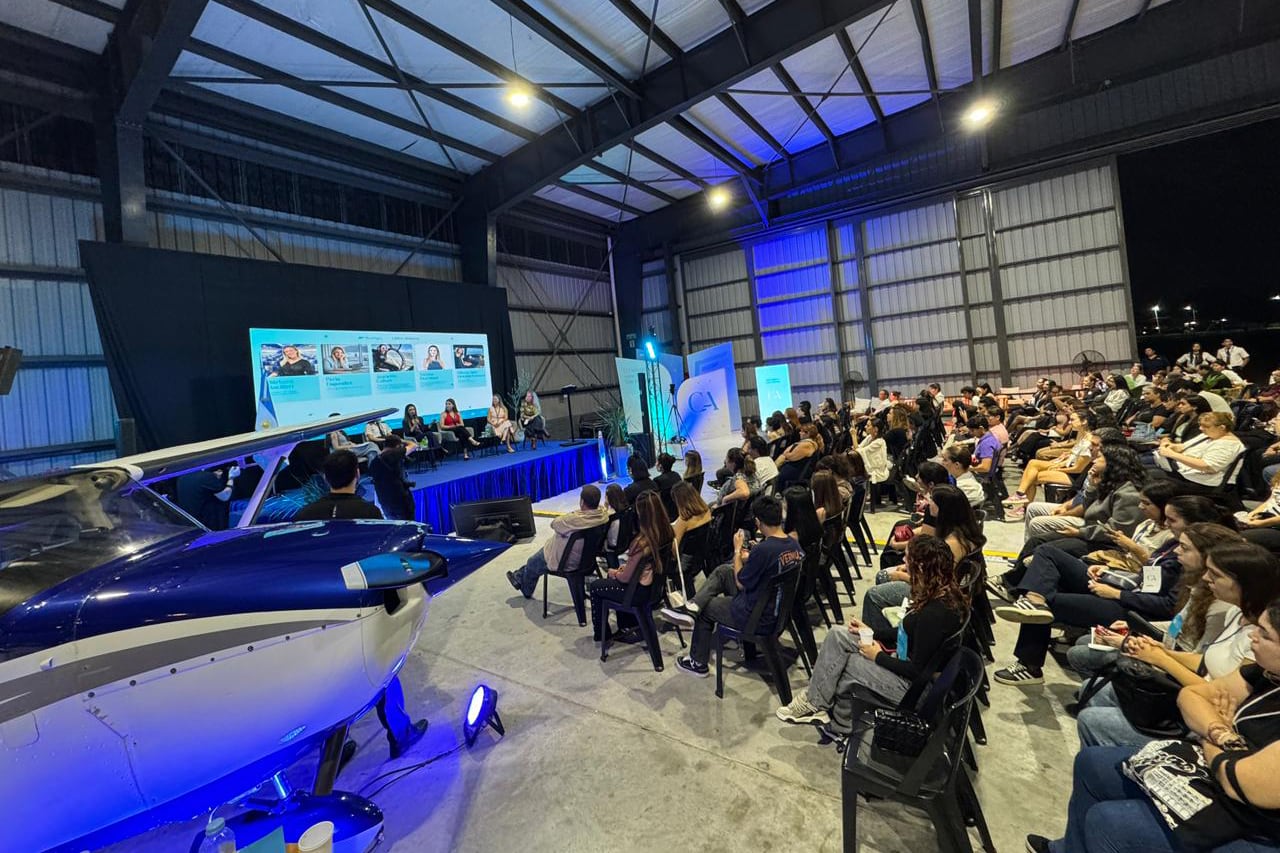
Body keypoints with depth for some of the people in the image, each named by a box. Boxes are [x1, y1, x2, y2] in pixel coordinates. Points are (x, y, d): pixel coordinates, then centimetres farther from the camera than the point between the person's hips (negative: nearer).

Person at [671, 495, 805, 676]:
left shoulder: (763, 549, -30)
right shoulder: (794, 545, -5)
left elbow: (741, 583, -15)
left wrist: (737, 550, -6)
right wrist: (749, 559, 8)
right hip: (780, 608, 8)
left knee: (705, 609, 16)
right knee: (722, 570, 12)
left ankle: (698, 663, 31)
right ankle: (692, 608, 5)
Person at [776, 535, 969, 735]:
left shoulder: (934, 613, -32)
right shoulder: (942, 593, -3)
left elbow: (916, 670, -25)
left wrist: (878, 656, -11)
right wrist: (871, 633, 5)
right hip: (909, 661, 9)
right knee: (836, 636, 0)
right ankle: (815, 700, 7)